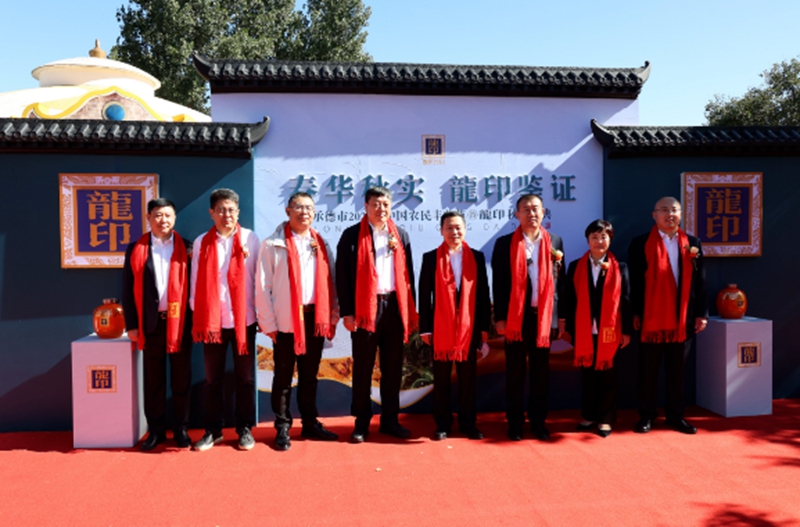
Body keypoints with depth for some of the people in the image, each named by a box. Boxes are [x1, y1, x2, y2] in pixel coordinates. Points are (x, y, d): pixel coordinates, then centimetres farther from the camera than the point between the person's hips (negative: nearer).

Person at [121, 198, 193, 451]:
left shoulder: (187, 248, 3)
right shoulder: (136, 249, 5)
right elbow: (127, 289, 4)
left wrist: (195, 320, -4)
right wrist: (131, 324, -1)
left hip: (180, 322, -1)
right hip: (151, 323, 1)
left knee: (181, 379, 7)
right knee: (153, 380, 9)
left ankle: (180, 429, 18)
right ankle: (156, 430, 20)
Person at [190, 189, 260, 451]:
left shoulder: (250, 239, -1)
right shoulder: (202, 242, 3)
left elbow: (258, 278, 0)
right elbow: (196, 283, 5)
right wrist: (197, 319, 1)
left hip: (243, 319, -1)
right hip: (212, 320, 1)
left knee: (245, 377, 8)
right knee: (213, 378, 10)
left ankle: (245, 429, 20)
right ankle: (213, 430, 22)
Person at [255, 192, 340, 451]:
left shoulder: (321, 244, 10)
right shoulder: (272, 244, -2)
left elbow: (330, 283, 10)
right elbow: (263, 286, -4)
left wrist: (332, 317, 4)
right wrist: (268, 323, -8)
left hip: (315, 317, 4)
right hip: (286, 320, -3)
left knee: (310, 374, 13)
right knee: (284, 376, 5)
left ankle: (310, 423, 25)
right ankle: (282, 428, 16)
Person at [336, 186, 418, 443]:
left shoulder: (400, 235, 11)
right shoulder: (352, 235, -1)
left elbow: (408, 274, 12)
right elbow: (343, 275, -4)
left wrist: (412, 310, 7)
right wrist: (347, 311, -9)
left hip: (395, 306, 4)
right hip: (365, 307, -3)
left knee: (393, 367, 10)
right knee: (363, 368, 3)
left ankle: (390, 419, 22)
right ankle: (362, 422, 15)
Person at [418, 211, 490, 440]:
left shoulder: (477, 257, 6)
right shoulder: (431, 258, 1)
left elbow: (483, 293, 6)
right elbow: (424, 296, 0)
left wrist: (485, 326, 2)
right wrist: (425, 328, -4)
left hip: (469, 327, 1)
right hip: (441, 327, -1)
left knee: (468, 378, 9)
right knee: (441, 379, 7)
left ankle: (468, 424, 20)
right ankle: (442, 424, 18)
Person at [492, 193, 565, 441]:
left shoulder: (555, 242, 8)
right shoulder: (505, 243, 0)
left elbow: (560, 280, 7)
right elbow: (498, 283, -2)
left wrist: (562, 316, 3)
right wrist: (500, 317, -7)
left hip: (545, 316, 2)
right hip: (516, 316, -2)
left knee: (541, 372, 9)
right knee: (515, 372, 6)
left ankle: (538, 421, 22)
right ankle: (515, 422, 18)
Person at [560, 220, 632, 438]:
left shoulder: (620, 267, 4)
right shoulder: (576, 266, 5)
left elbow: (626, 301, 2)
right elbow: (568, 299, 4)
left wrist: (627, 330, -3)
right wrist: (569, 328, 0)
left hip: (610, 331, -1)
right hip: (584, 331, 1)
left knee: (607, 376, 6)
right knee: (587, 375, 9)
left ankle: (605, 419, 16)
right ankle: (588, 416, 21)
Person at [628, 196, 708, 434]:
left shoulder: (692, 243, 9)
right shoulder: (640, 243, -2)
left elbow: (699, 282, 8)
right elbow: (634, 282, -4)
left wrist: (702, 314, 3)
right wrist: (634, 314, -8)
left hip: (682, 320, 3)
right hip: (651, 319, -3)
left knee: (677, 372, 12)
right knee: (648, 371, 6)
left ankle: (676, 416, 23)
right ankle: (646, 416, 17)